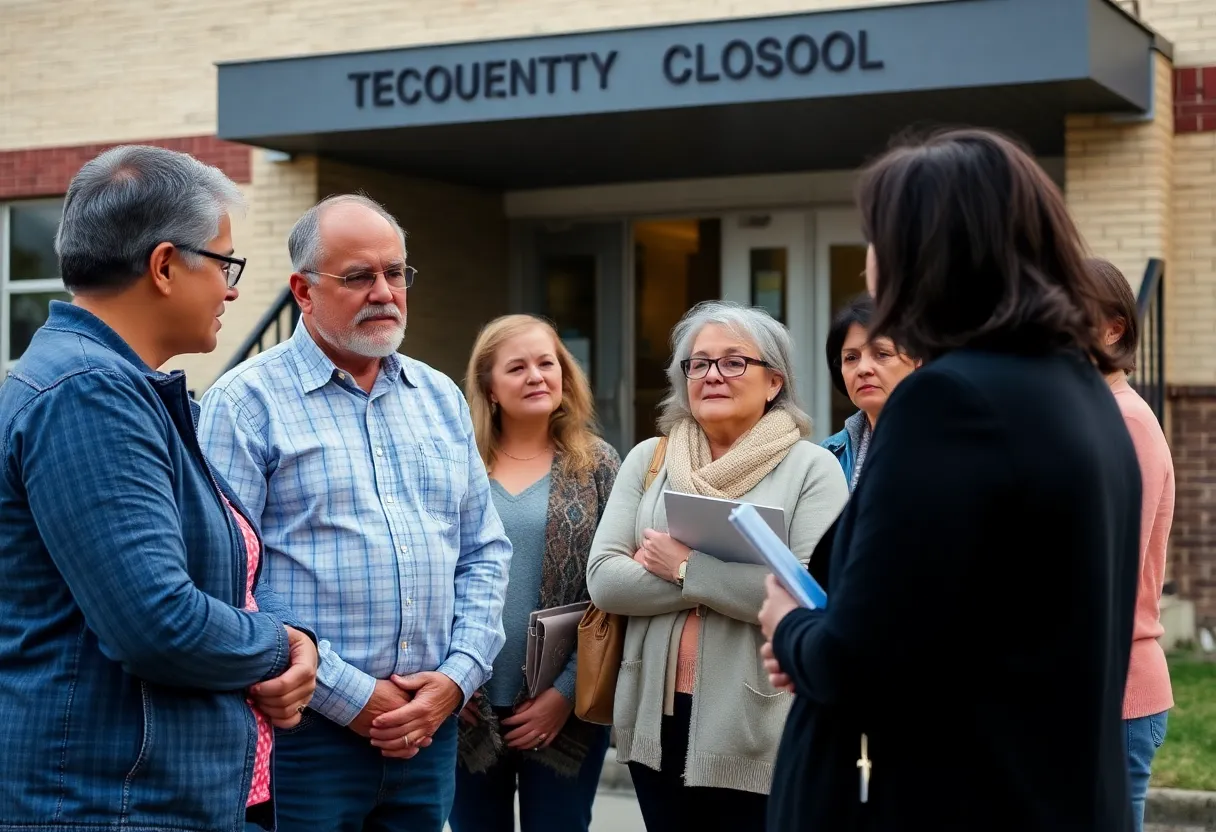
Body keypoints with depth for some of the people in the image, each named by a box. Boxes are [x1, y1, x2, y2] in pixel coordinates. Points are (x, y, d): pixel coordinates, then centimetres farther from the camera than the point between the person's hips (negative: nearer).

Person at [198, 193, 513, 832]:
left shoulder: (441, 397, 13)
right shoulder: (246, 401, -5)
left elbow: (484, 554, 14)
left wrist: (455, 677, -2)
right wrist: (351, 696, -15)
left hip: (429, 728, 5)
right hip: (305, 731, -5)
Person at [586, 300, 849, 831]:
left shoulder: (811, 467, -4)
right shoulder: (648, 460, 8)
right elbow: (603, 579, -2)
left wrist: (686, 567, -13)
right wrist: (730, 581, -11)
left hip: (759, 730, -4)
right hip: (657, 718, 4)